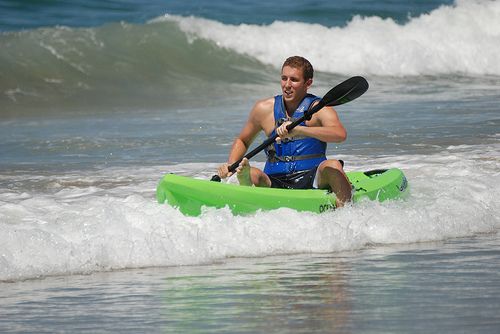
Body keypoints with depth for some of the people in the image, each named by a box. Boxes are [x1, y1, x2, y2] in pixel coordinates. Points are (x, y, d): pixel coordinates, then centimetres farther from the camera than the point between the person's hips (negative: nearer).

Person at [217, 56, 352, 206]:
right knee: (251, 174, -27)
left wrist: (299, 130, -39)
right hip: (274, 181, 2)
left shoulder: (318, 109, -4)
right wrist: (230, 165, 2)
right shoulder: (264, 108, 7)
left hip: (312, 179, -2)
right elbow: (242, 141, 23)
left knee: (332, 166, -32)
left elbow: (340, 134, -26)